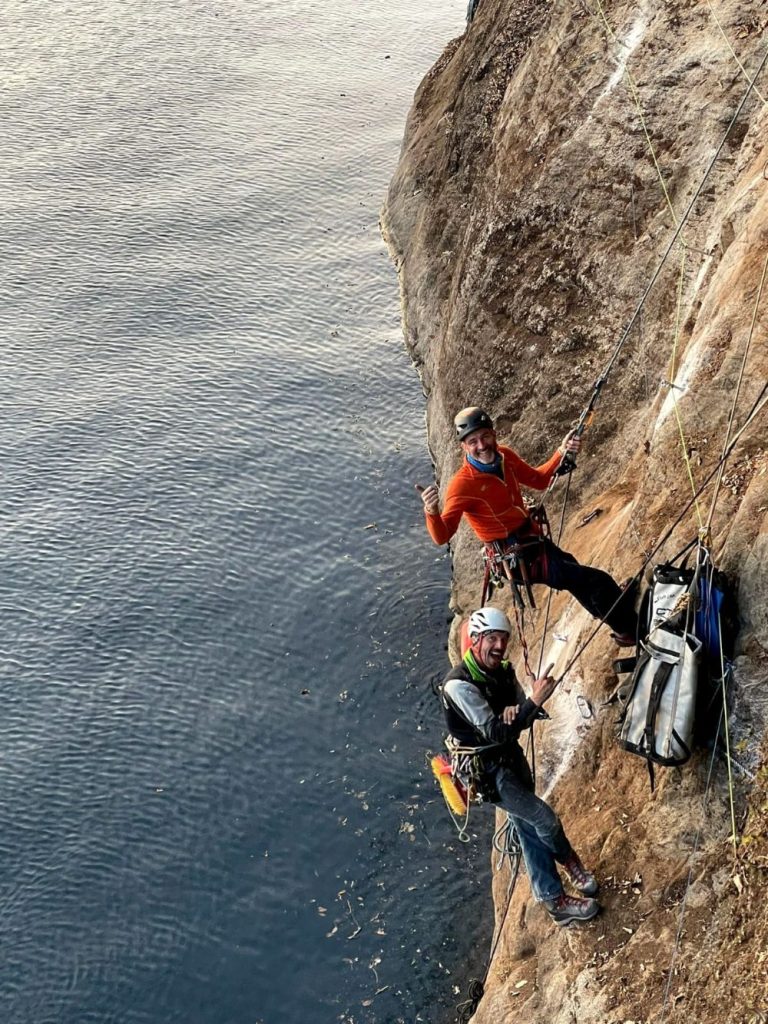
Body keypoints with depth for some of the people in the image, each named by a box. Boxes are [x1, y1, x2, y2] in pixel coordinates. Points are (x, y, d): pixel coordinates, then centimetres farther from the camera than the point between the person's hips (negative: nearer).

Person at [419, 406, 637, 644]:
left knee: (582, 584, 30)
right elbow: (442, 536, -33)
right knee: (597, 581, -6)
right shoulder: (463, 485, -28)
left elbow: (539, 480, 10)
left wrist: (562, 453, -5)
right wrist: (432, 513, -55)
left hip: (534, 541, 8)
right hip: (520, 560, -8)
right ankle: (632, 632, 17)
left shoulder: (503, 456, -5)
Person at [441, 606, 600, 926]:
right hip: (486, 770, -7)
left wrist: (516, 714, -22)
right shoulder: (459, 684, -27)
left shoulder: (503, 671, -2)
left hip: (512, 757, 7)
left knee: (529, 828, 11)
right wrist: (534, 701, -39)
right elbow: (493, 732, -32)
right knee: (545, 819, -6)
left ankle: (553, 900, 20)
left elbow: (525, 720, 4)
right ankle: (571, 864, 24)